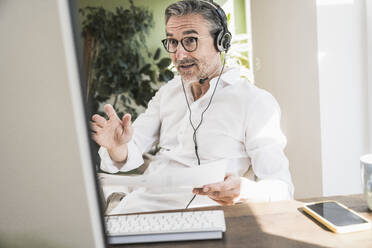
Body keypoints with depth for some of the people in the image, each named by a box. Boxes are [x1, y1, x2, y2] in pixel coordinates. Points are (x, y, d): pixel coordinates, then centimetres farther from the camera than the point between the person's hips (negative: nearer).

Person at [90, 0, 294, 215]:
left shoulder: (256, 102, -6)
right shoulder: (168, 92, 11)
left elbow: (282, 187, -10)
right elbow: (129, 155, 5)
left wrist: (244, 191, -32)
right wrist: (118, 147, -19)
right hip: (141, 201, 3)